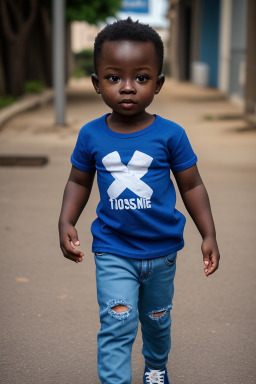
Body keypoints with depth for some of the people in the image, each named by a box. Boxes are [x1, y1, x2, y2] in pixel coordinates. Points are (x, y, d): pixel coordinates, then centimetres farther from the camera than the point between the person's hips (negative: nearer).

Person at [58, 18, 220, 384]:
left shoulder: (170, 134, -12)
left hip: (161, 249, 1)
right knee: (117, 324, -12)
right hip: (113, 251, -1)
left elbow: (192, 186, -2)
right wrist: (66, 222, -6)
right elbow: (79, 181, 7)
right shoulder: (91, 135, -8)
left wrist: (209, 235, -5)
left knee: (157, 318, 22)